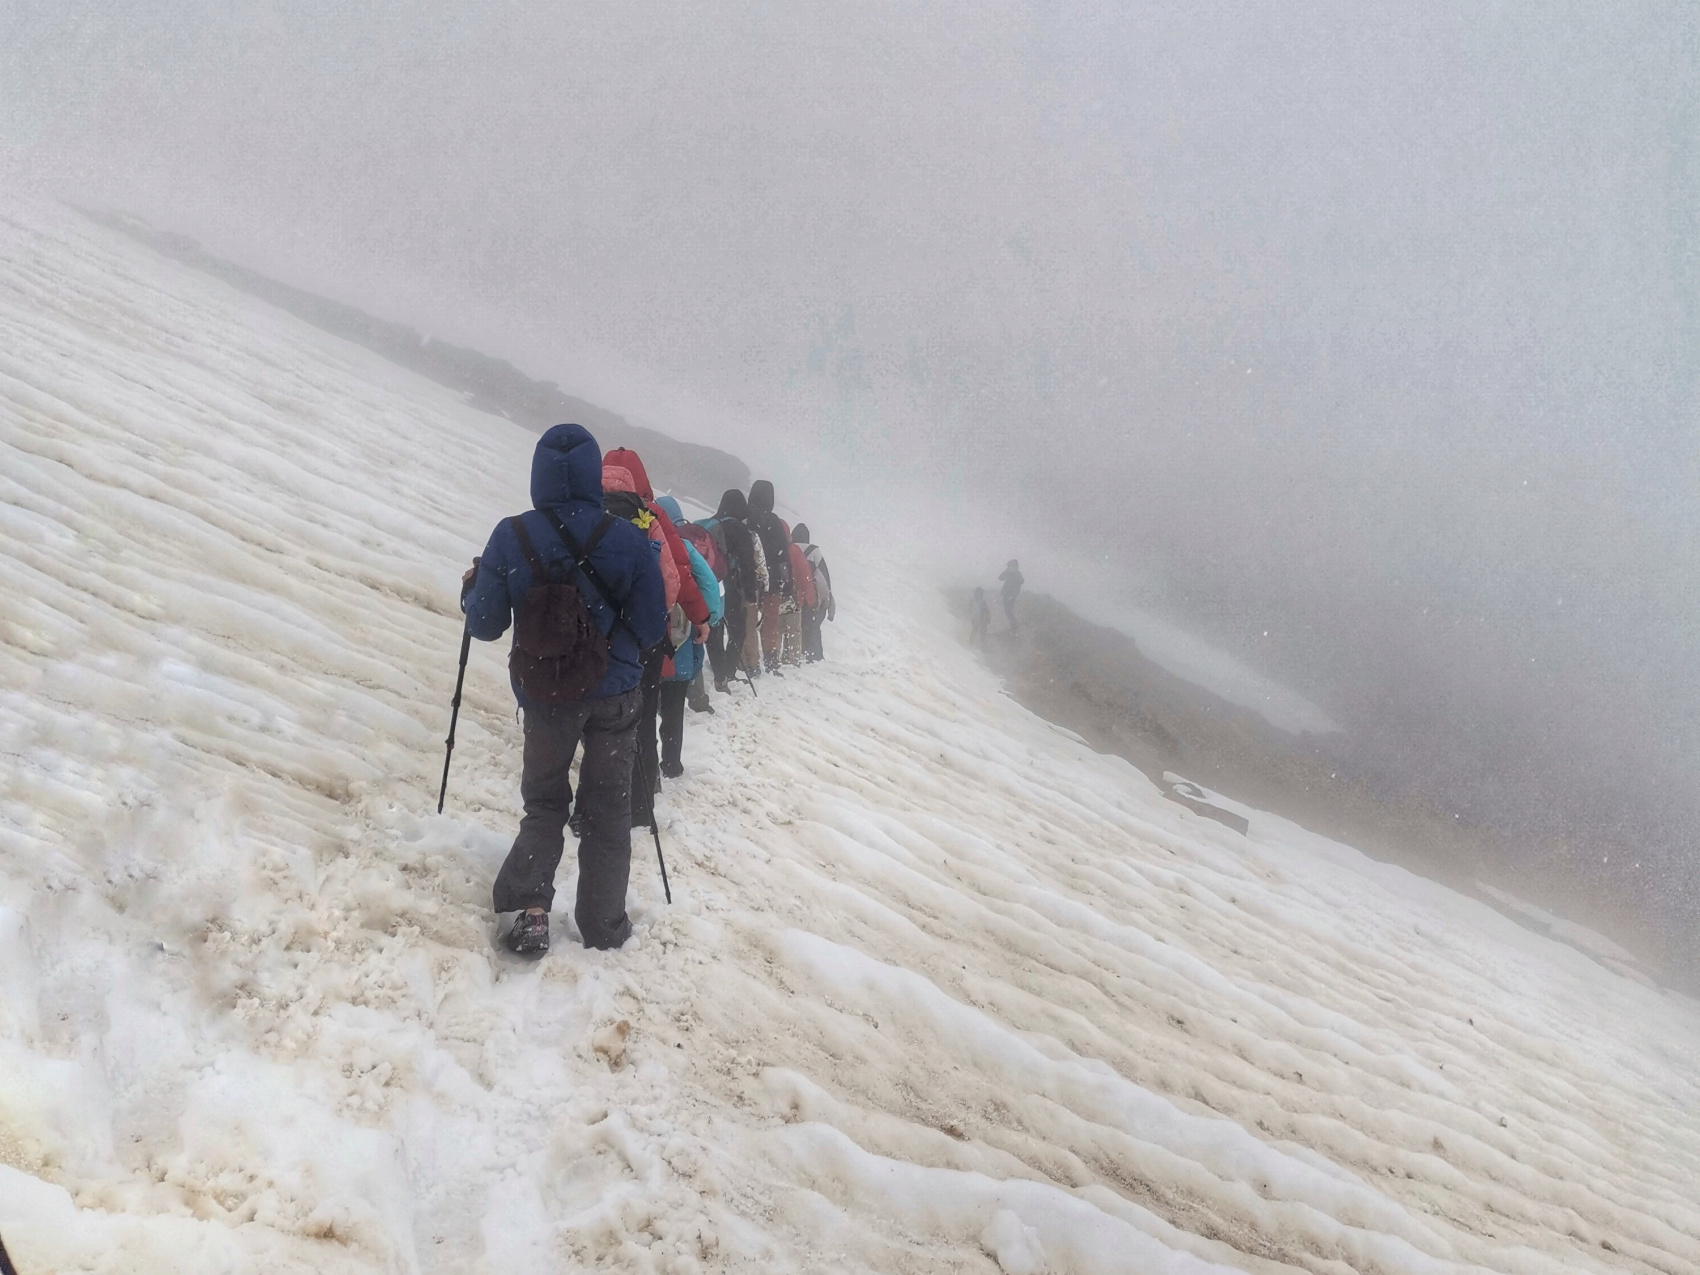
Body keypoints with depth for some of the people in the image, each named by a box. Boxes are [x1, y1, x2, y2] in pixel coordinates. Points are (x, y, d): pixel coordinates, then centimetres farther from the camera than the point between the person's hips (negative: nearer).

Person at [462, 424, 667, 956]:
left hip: (544, 695, 1)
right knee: (607, 811, 15)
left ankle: (529, 911, 4)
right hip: (615, 693, 0)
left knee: (543, 804, 19)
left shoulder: (511, 537, -12)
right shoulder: (628, 539, -13)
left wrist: (472, 590, 13)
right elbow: (651, 626, -8)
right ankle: (603, 922, 20)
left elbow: (486, 625, -7)